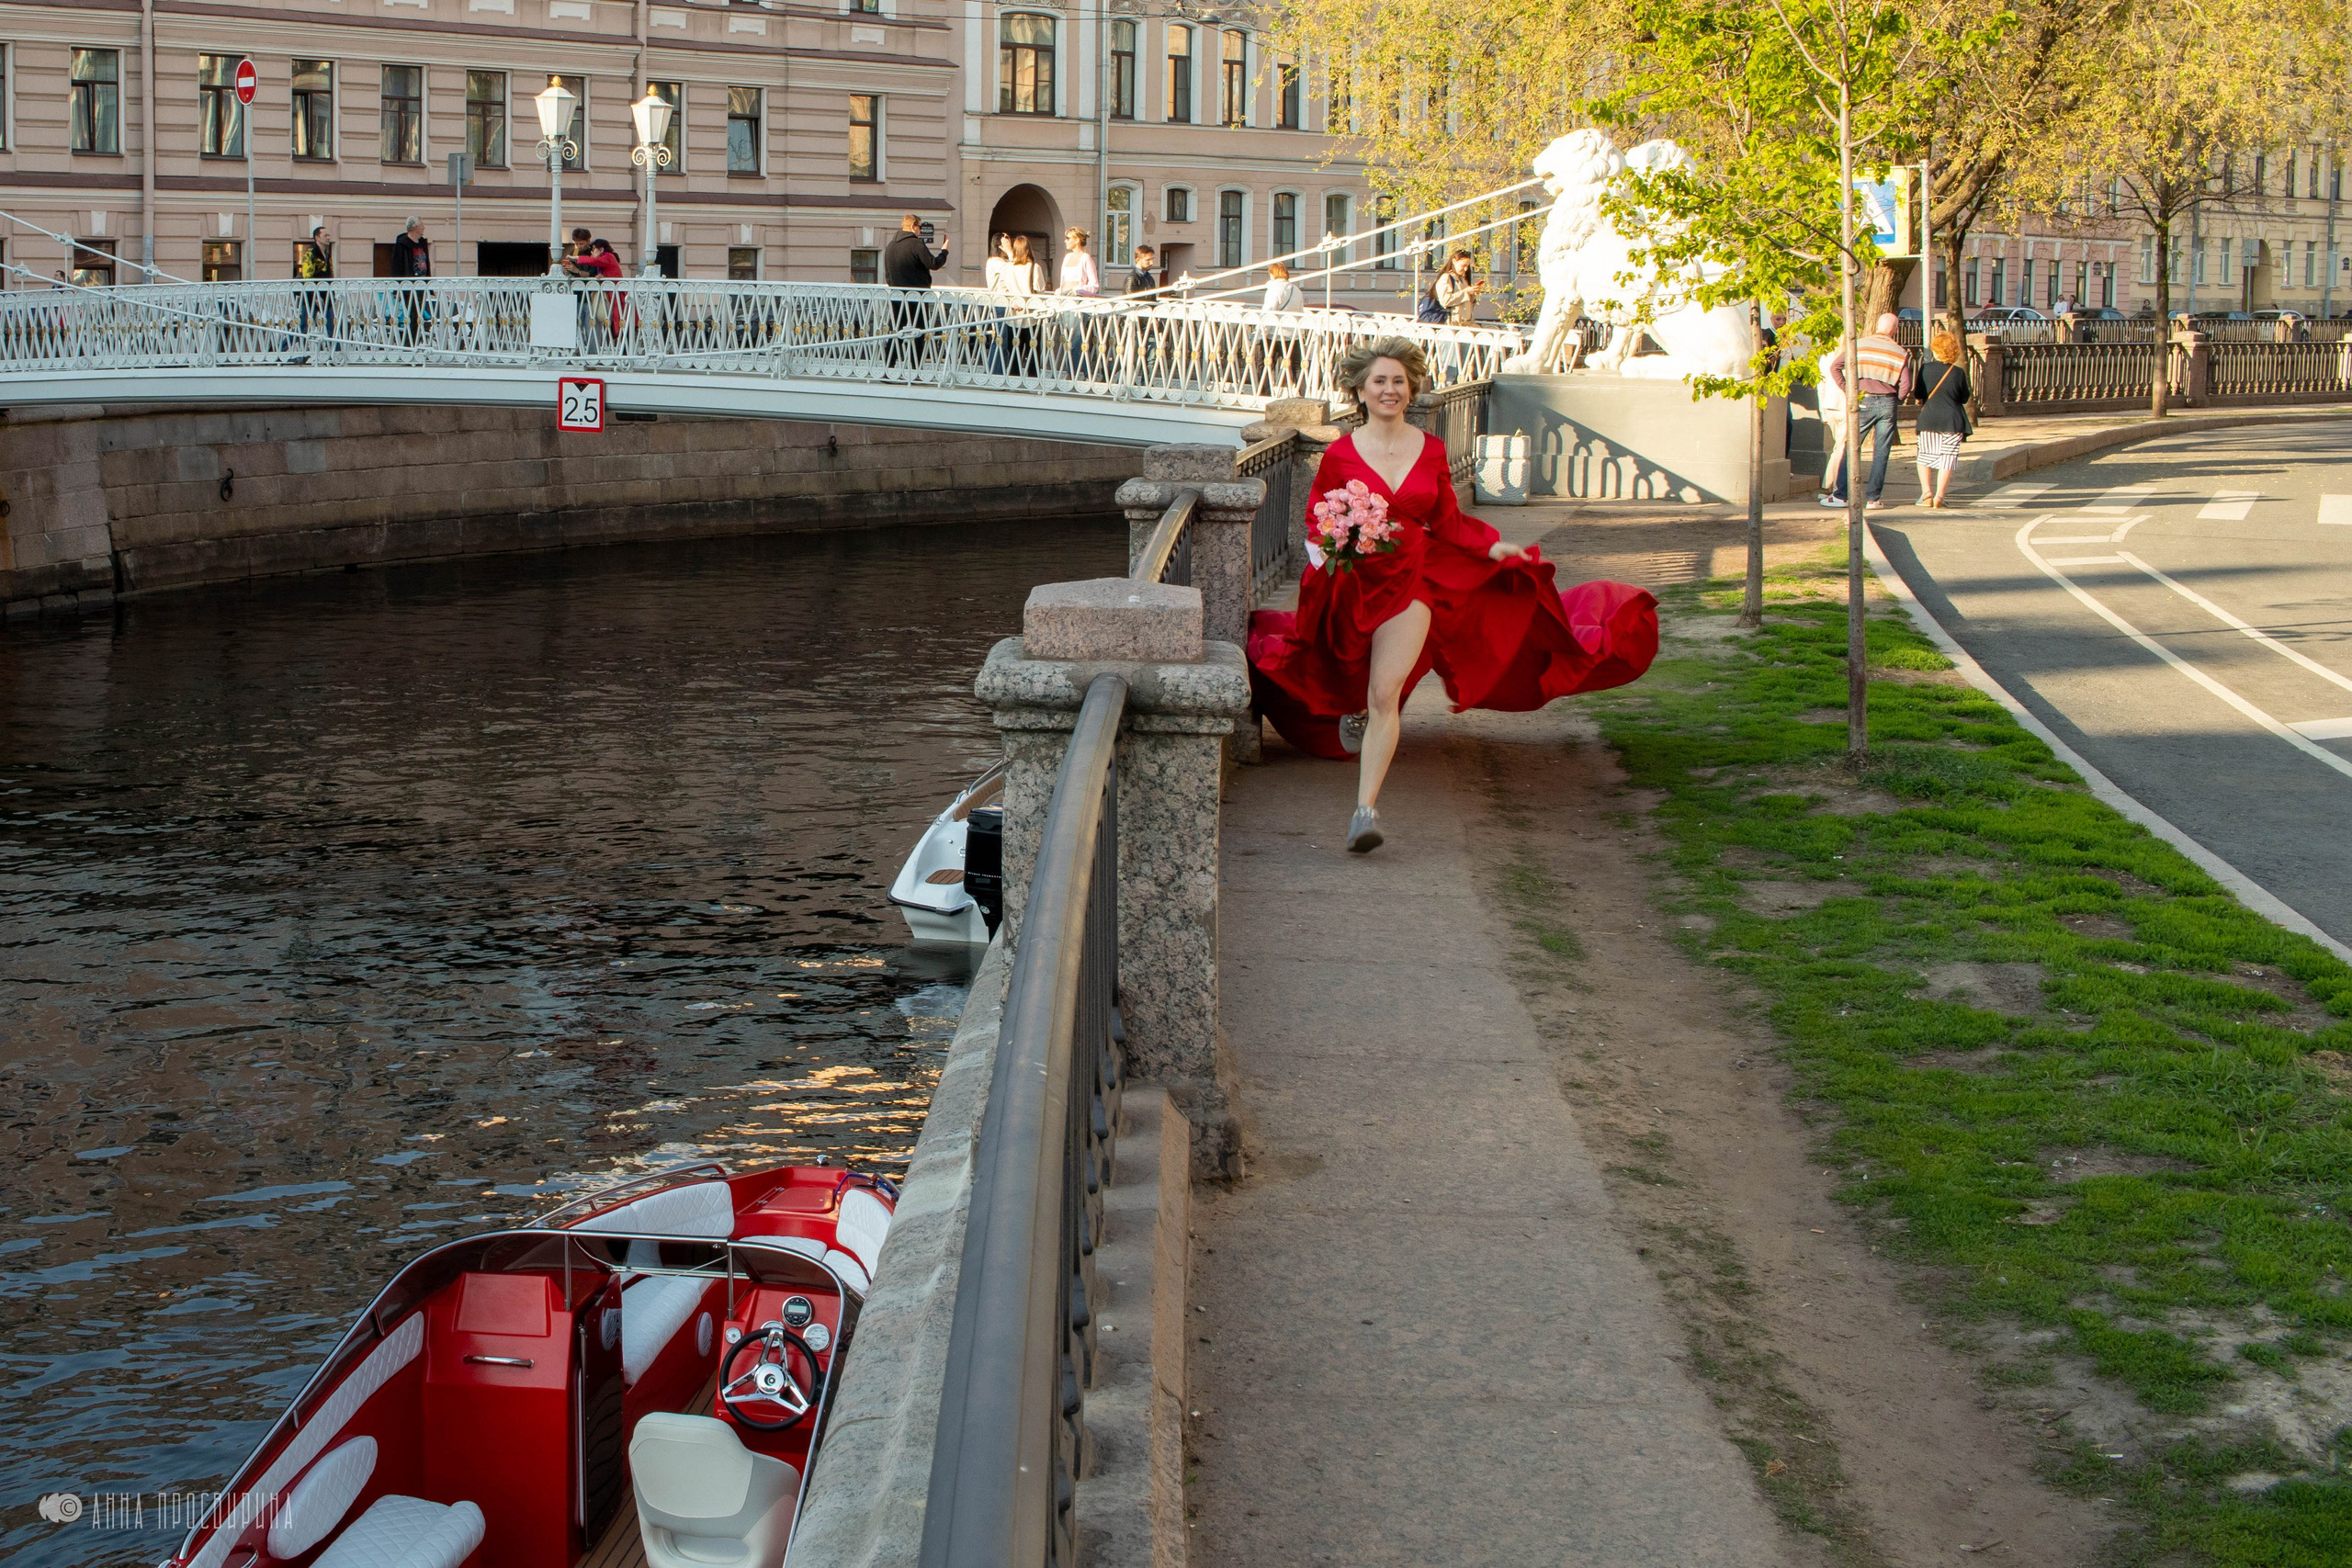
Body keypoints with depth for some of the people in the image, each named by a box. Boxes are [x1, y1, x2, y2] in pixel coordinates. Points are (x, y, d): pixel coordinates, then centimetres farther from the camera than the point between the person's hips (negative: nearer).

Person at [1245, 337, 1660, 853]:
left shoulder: (1431, 451, 4)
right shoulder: (1339, 455, -3)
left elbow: (1448, 521, 10)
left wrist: (1492, 544, -4)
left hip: (1414, 576, 0)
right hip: (1357, 582, 0)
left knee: (1385, 695, -12)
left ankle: (1366, 807, -11)